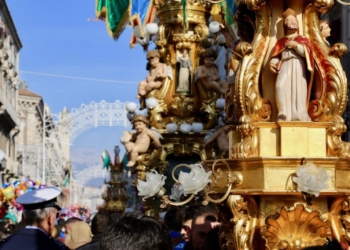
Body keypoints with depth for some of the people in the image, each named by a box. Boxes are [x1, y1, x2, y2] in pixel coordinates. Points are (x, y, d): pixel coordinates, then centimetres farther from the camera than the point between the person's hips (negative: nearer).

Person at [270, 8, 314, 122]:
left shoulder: (302, 39, 18)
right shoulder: (281, 41, 22)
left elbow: (306, 52, 2)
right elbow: (277, 55, 13)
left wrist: (296, 45, -10)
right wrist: (273, 62, -7)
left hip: (298, 66, 0)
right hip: (285, 66, 1)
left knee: (298, 88, -11)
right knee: (280, 85, -23)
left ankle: (299, 115, -11)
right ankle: (283, 113, -25)